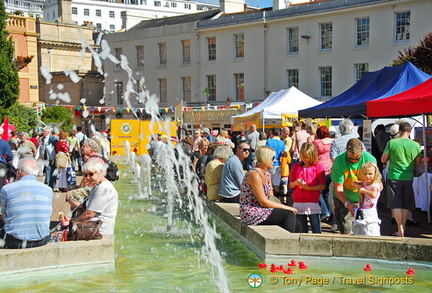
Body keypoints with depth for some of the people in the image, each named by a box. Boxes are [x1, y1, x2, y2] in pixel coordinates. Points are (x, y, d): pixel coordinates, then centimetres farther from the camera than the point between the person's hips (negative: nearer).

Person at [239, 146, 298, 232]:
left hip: (260, 211, 9)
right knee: (289, 214, -18)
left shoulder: (267, 174, 13)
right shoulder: (254, 175, -18)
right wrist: (284, 207, -14)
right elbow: (263, 202, -19)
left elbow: (271, 197, 14)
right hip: (251, 215, -9)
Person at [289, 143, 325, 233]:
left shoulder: (318, 166, 1)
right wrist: (295, 183, -9)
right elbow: (291, 185, 14)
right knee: (301, 230, 9)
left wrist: (309, 188, -16)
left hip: (313, 203, -3)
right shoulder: (296, 166, 12)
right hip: (298, 202, 4)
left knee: (316, 230, -3)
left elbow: (322, 185, -3)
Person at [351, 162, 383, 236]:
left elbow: (374, 195, -35)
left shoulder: (375, 186, -14)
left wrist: (364, 190, -21)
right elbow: (353, 183, 22)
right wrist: (359, 186, 2)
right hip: (360, 213, 8)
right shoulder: (364, 183, 9)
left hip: (370, 213, -8)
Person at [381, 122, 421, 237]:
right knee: (405, 205, 13)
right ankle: (403, 227, 21)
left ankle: (400, 229, -1)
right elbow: (417, 164, 6)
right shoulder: (416, 145, -3)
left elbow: (383, 160, -2)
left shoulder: (392, 143, -10)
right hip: (408, 178, 2)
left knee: (396, 205, 3)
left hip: (394, 177, -2)